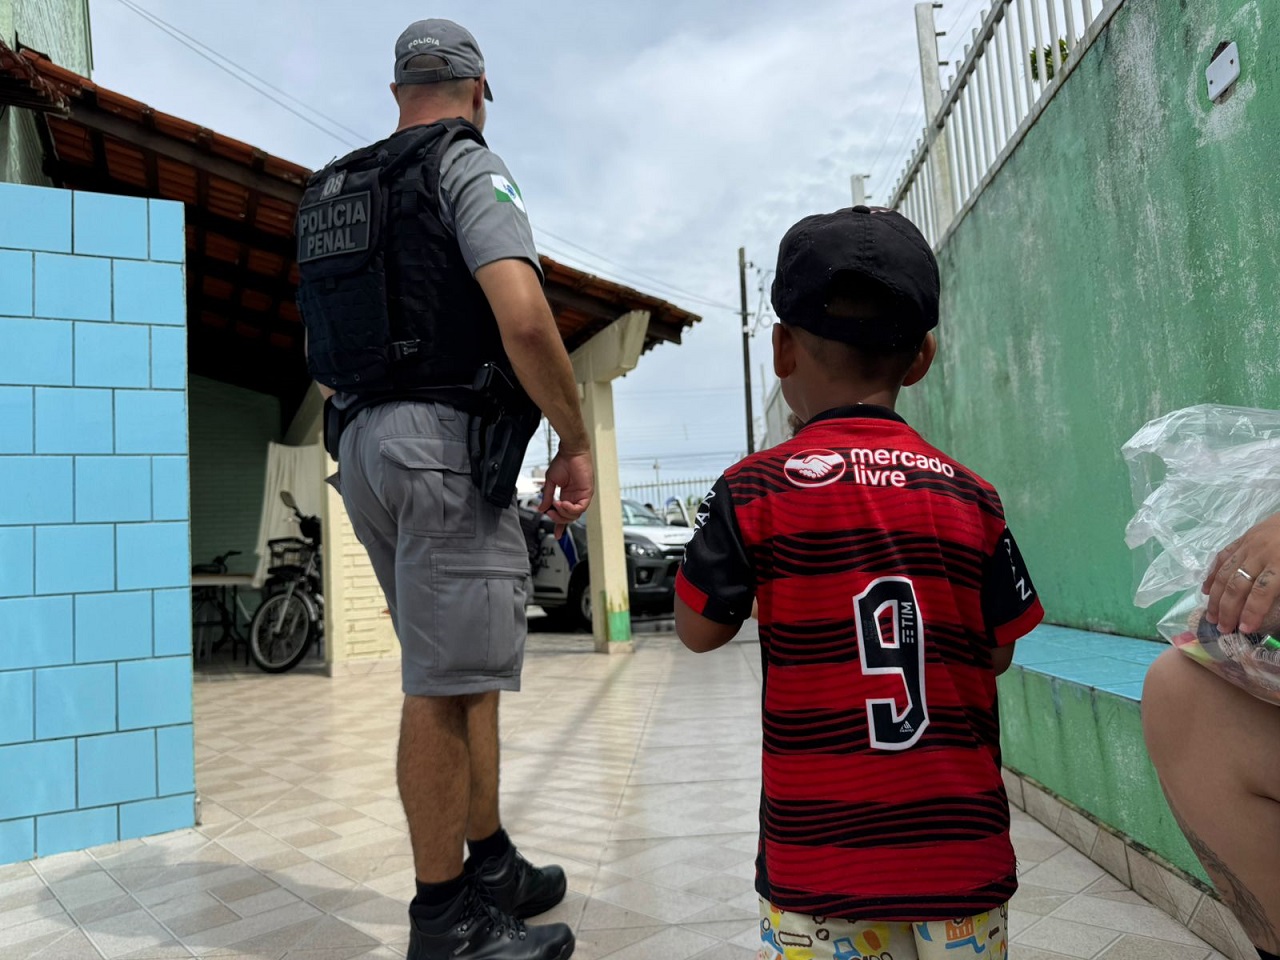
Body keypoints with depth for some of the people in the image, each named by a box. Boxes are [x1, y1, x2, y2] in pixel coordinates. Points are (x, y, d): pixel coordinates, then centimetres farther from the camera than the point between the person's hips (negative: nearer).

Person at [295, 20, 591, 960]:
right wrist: (578, 441, -11)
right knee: (448, 682, -3)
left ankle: (492, 863, 26)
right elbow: (524, 319, -20)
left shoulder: (335, 193, 22)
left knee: (468, 667, 16)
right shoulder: (467, 164, -2)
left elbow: (331, 360, 24)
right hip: (447, 441, -8)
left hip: (362, 443, 9)